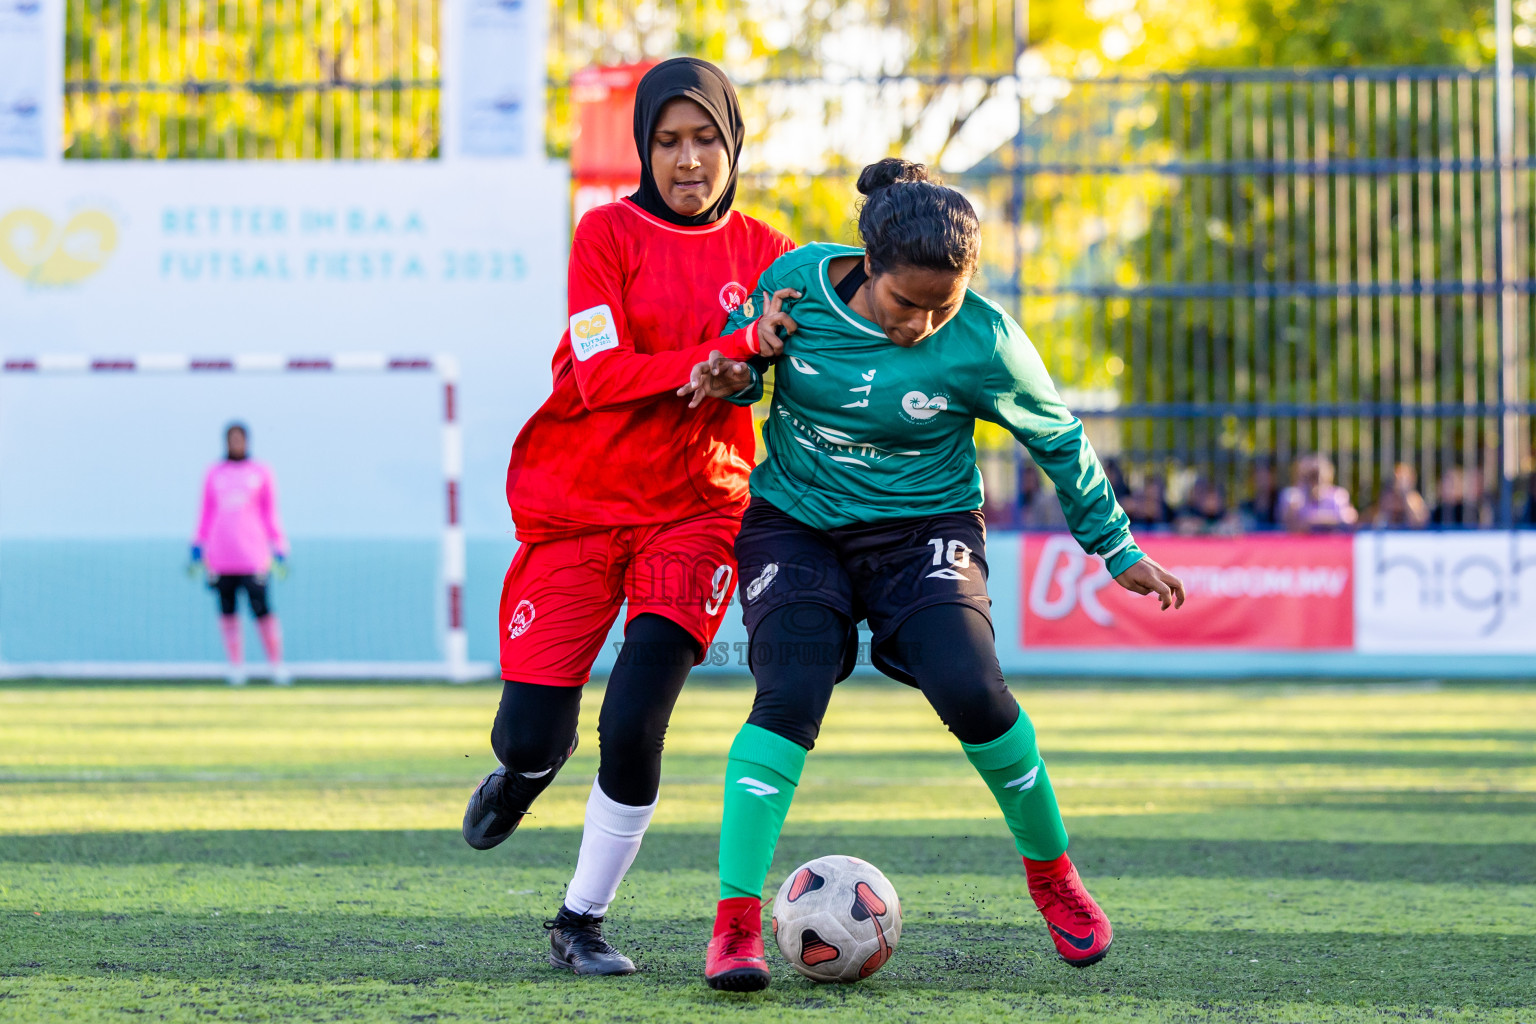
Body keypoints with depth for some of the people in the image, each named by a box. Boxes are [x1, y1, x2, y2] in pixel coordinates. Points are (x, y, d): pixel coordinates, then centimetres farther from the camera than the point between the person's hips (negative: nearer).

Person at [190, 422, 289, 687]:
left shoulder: (260, 472, 10)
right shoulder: (214, 474, 14)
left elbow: (270, 514, 11)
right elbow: (207, 514, 18)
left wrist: (278, 549, 7)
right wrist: (198, 547, 12)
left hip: (252, 553, -2)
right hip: (220, 554, 2)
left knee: (262, 610, -11)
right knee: (227, 612, -1)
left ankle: (277, 665, -4)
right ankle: (236, 666, 4)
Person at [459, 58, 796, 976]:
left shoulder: (765, 253, 7)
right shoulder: (608, 232, -3)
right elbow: (600, 375, -14)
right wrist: (731, 353, -25)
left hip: (696, 510, 1)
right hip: (577, 506, -1)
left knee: (634, 724, -16)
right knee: (537, 736, -5)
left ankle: (583, 921, 3)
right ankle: (523, 769, 36)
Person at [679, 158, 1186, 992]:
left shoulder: (985, 345, -16)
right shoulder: (797, 280, -14)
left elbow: (1059, 441, 1)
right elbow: (741, 357, 7)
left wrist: (1118, 550, 8)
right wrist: (731, 377, -17)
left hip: (922, 529, -1)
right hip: (795, 523, 1)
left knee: (970, 693, -22)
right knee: (789, 697, -22)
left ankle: (1052, 874, 5)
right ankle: (735, 922, -19)